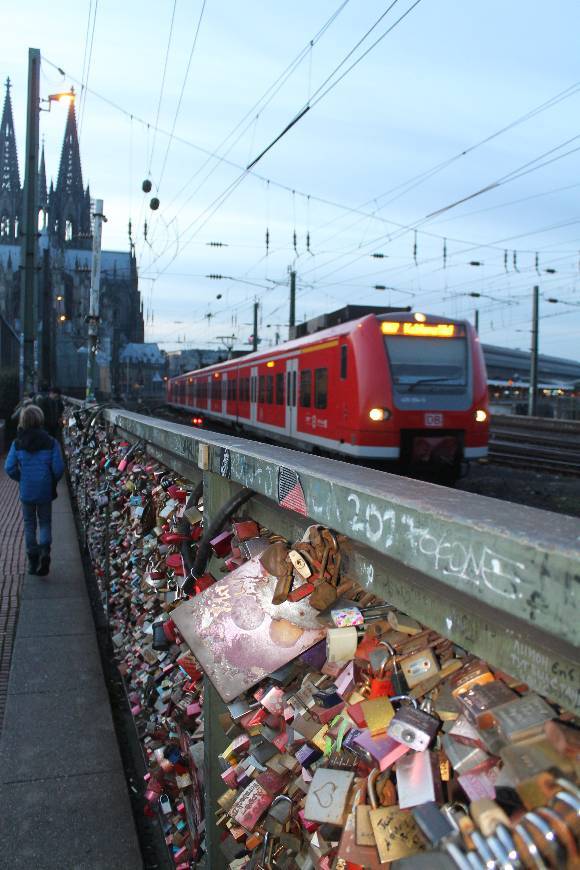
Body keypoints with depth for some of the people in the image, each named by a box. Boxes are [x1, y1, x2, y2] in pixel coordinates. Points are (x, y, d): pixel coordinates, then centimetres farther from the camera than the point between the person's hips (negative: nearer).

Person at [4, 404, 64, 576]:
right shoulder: (51, 442, -10)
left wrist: (21, 479, 10)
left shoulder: (17, 443, -7)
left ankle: (32, 560, 17)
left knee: (29, 524, 16)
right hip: (45, 491, -1)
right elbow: (58, 468, -12)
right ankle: (45, 551, -9)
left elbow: (9, 468, -7)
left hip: (26, 491, 1)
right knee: (45, 523, 13)